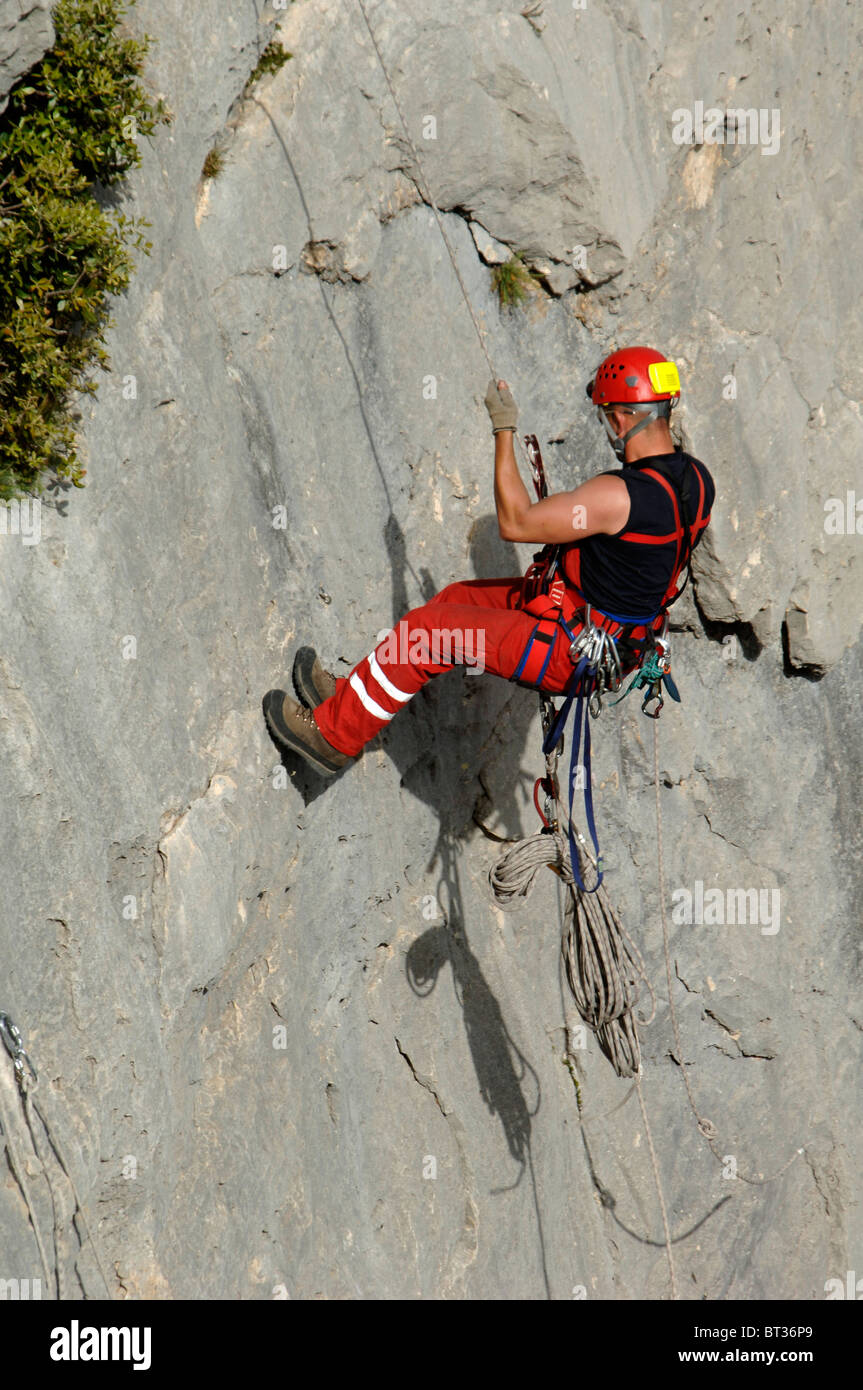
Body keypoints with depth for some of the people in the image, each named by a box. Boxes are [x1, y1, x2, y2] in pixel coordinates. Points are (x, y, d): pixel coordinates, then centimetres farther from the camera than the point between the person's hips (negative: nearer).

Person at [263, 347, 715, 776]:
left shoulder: (618, 496, -31)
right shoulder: (695, 478, -4)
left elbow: (515, 522, -21)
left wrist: (504, 430, -15)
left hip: (568, 654, -9)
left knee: (425, 628, -3)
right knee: (459, 597, 20)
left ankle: (332, 734, 12)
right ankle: (354, 695, 30)